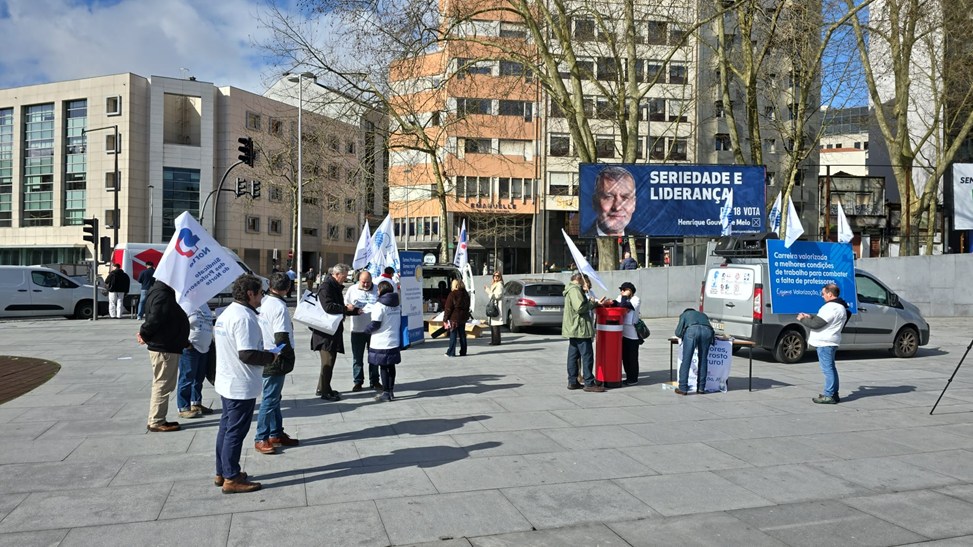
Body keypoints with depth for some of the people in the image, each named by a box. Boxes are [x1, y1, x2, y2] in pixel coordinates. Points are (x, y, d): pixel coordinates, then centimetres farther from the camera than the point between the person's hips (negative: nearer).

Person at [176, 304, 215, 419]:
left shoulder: (204, 304, 11)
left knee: (199, 378, 14)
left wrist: (210, 341, 18)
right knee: (187, 378, -2)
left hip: (204, 348, 8)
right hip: (189, 348, -8)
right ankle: (184, 408, 6)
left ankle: (196, 404, 26)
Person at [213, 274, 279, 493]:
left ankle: (222, 472, 29)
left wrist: (263, 353, 11)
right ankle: (232, 479, 9)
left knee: (226, 427, 18)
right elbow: (247, 354, -27)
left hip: (227, 382, 10)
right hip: (241, 386, -10)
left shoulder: (227, 313, 10)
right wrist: (271, 357, -12)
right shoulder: (244, 318, -22)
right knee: (236, 431, 0)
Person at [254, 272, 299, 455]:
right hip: (275, 361, -9)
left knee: (274, 398, 17)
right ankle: (261, 439, 6)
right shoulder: (279, 307, -20)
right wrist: (289, 358, -8)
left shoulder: (264, 302, 6)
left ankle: (276, 434, 27)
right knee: (269, 400, -1)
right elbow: (281, 338, -22)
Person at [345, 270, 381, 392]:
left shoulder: (377, 290, 1)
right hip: (357, 330, 0)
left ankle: (374, 381, 21)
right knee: (357, 357, 6)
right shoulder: (352, 289, 2)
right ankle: (358, 381, 17)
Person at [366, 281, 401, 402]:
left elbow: (375, 324, -16)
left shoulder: (380, 305, -15)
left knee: (383, 367, 0)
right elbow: (400, 321, 13)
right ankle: (391, 391, 19)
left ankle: (386, 393, 4)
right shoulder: (396, 305, 9)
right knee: (391, 366, 12)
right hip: (394, 342, 7)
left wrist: (367, 330, 1)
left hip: (381, 343, -7)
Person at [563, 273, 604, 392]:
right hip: (580, 328, -11)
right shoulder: (574, 290, -14)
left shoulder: (572, 289, 20)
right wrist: (591, 303, -9)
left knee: (573, 355, 11)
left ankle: (572, 382, 15)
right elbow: (580, 307, -25)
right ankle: (589, 383, -5)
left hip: (573, 328, 11)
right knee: (587, 355, -7)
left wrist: (595, 303, 15)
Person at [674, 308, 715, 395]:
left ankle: (683, 388, -3)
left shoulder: (684, 314, 32)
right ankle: (701, 387, 15)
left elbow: (678, 333, 22)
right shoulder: (703, 315, 41)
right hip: (707, 331, 3)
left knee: (686, 360, -1)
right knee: (703, 360, 13)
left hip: (692, 330, -3)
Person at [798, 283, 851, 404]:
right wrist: (810, 316, 13)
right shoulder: (839, 306, 14)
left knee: (827, 369, -7)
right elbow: (822, 317, 24)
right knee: (831, 368, 17)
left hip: (824, 342, -11)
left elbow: (816, 324, -22)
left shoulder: (832, 308, -22)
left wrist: (802, 319, -7)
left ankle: (829, 396, -4)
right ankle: (834, 394, 24)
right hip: (829, 342, 11)